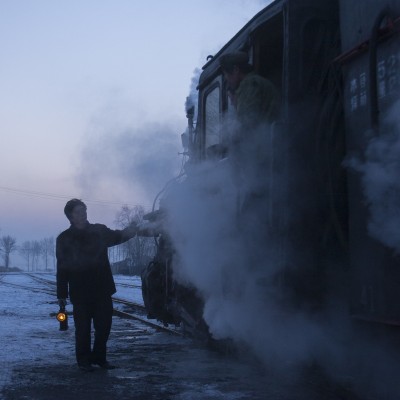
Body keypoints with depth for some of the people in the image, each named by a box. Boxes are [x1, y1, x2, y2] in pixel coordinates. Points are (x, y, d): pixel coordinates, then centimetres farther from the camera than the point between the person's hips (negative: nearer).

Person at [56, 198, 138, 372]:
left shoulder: (99, 231, 7)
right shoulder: (64, 238, 2)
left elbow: (115, 237, -5)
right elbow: (62, 268, 1)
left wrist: (128, 232, -28)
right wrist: (62, 294, -2)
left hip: (103, 289, 2)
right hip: (80, 292, -2)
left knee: (104, 325, 7)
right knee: (83, 328, 1)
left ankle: (99, 357, 22)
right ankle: (84, 360, 15)